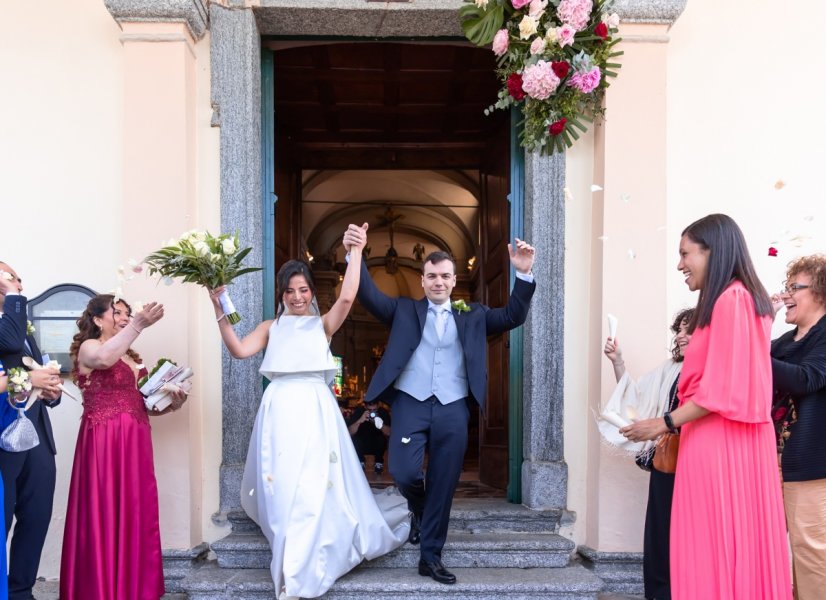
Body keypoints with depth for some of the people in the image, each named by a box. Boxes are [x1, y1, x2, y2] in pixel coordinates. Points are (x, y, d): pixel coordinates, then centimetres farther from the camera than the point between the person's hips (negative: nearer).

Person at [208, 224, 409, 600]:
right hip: (280, 412, 2)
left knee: (314, 488, -4)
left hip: (316, 411, -2)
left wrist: (356, 253, -7)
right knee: (282, 489, 6)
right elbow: (239, 350, 2)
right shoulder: (271, 327, 16)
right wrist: (220, 311, -4)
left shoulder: (324, 324, 10)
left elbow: (346, 298, -8)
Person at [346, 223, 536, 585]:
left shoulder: (472, 315, 14)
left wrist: (523, 274, -9)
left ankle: (430, 557, 21)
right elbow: (370, 297, -3)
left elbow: (513, 317, 6)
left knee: (443, 488, 4)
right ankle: (418, 510, 22)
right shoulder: (404, 310, 10)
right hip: (411, 404, -1)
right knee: (404, 473, -15)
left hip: (453, 410, 1)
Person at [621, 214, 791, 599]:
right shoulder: (743, 298, 16)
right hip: (730, 438, 10)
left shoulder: (730, 298, -15)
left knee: (715, 550, -2)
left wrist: (665, 423, -11)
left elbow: (722, 388, -18)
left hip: (719, 441, -10)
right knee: (738, 546, 12)